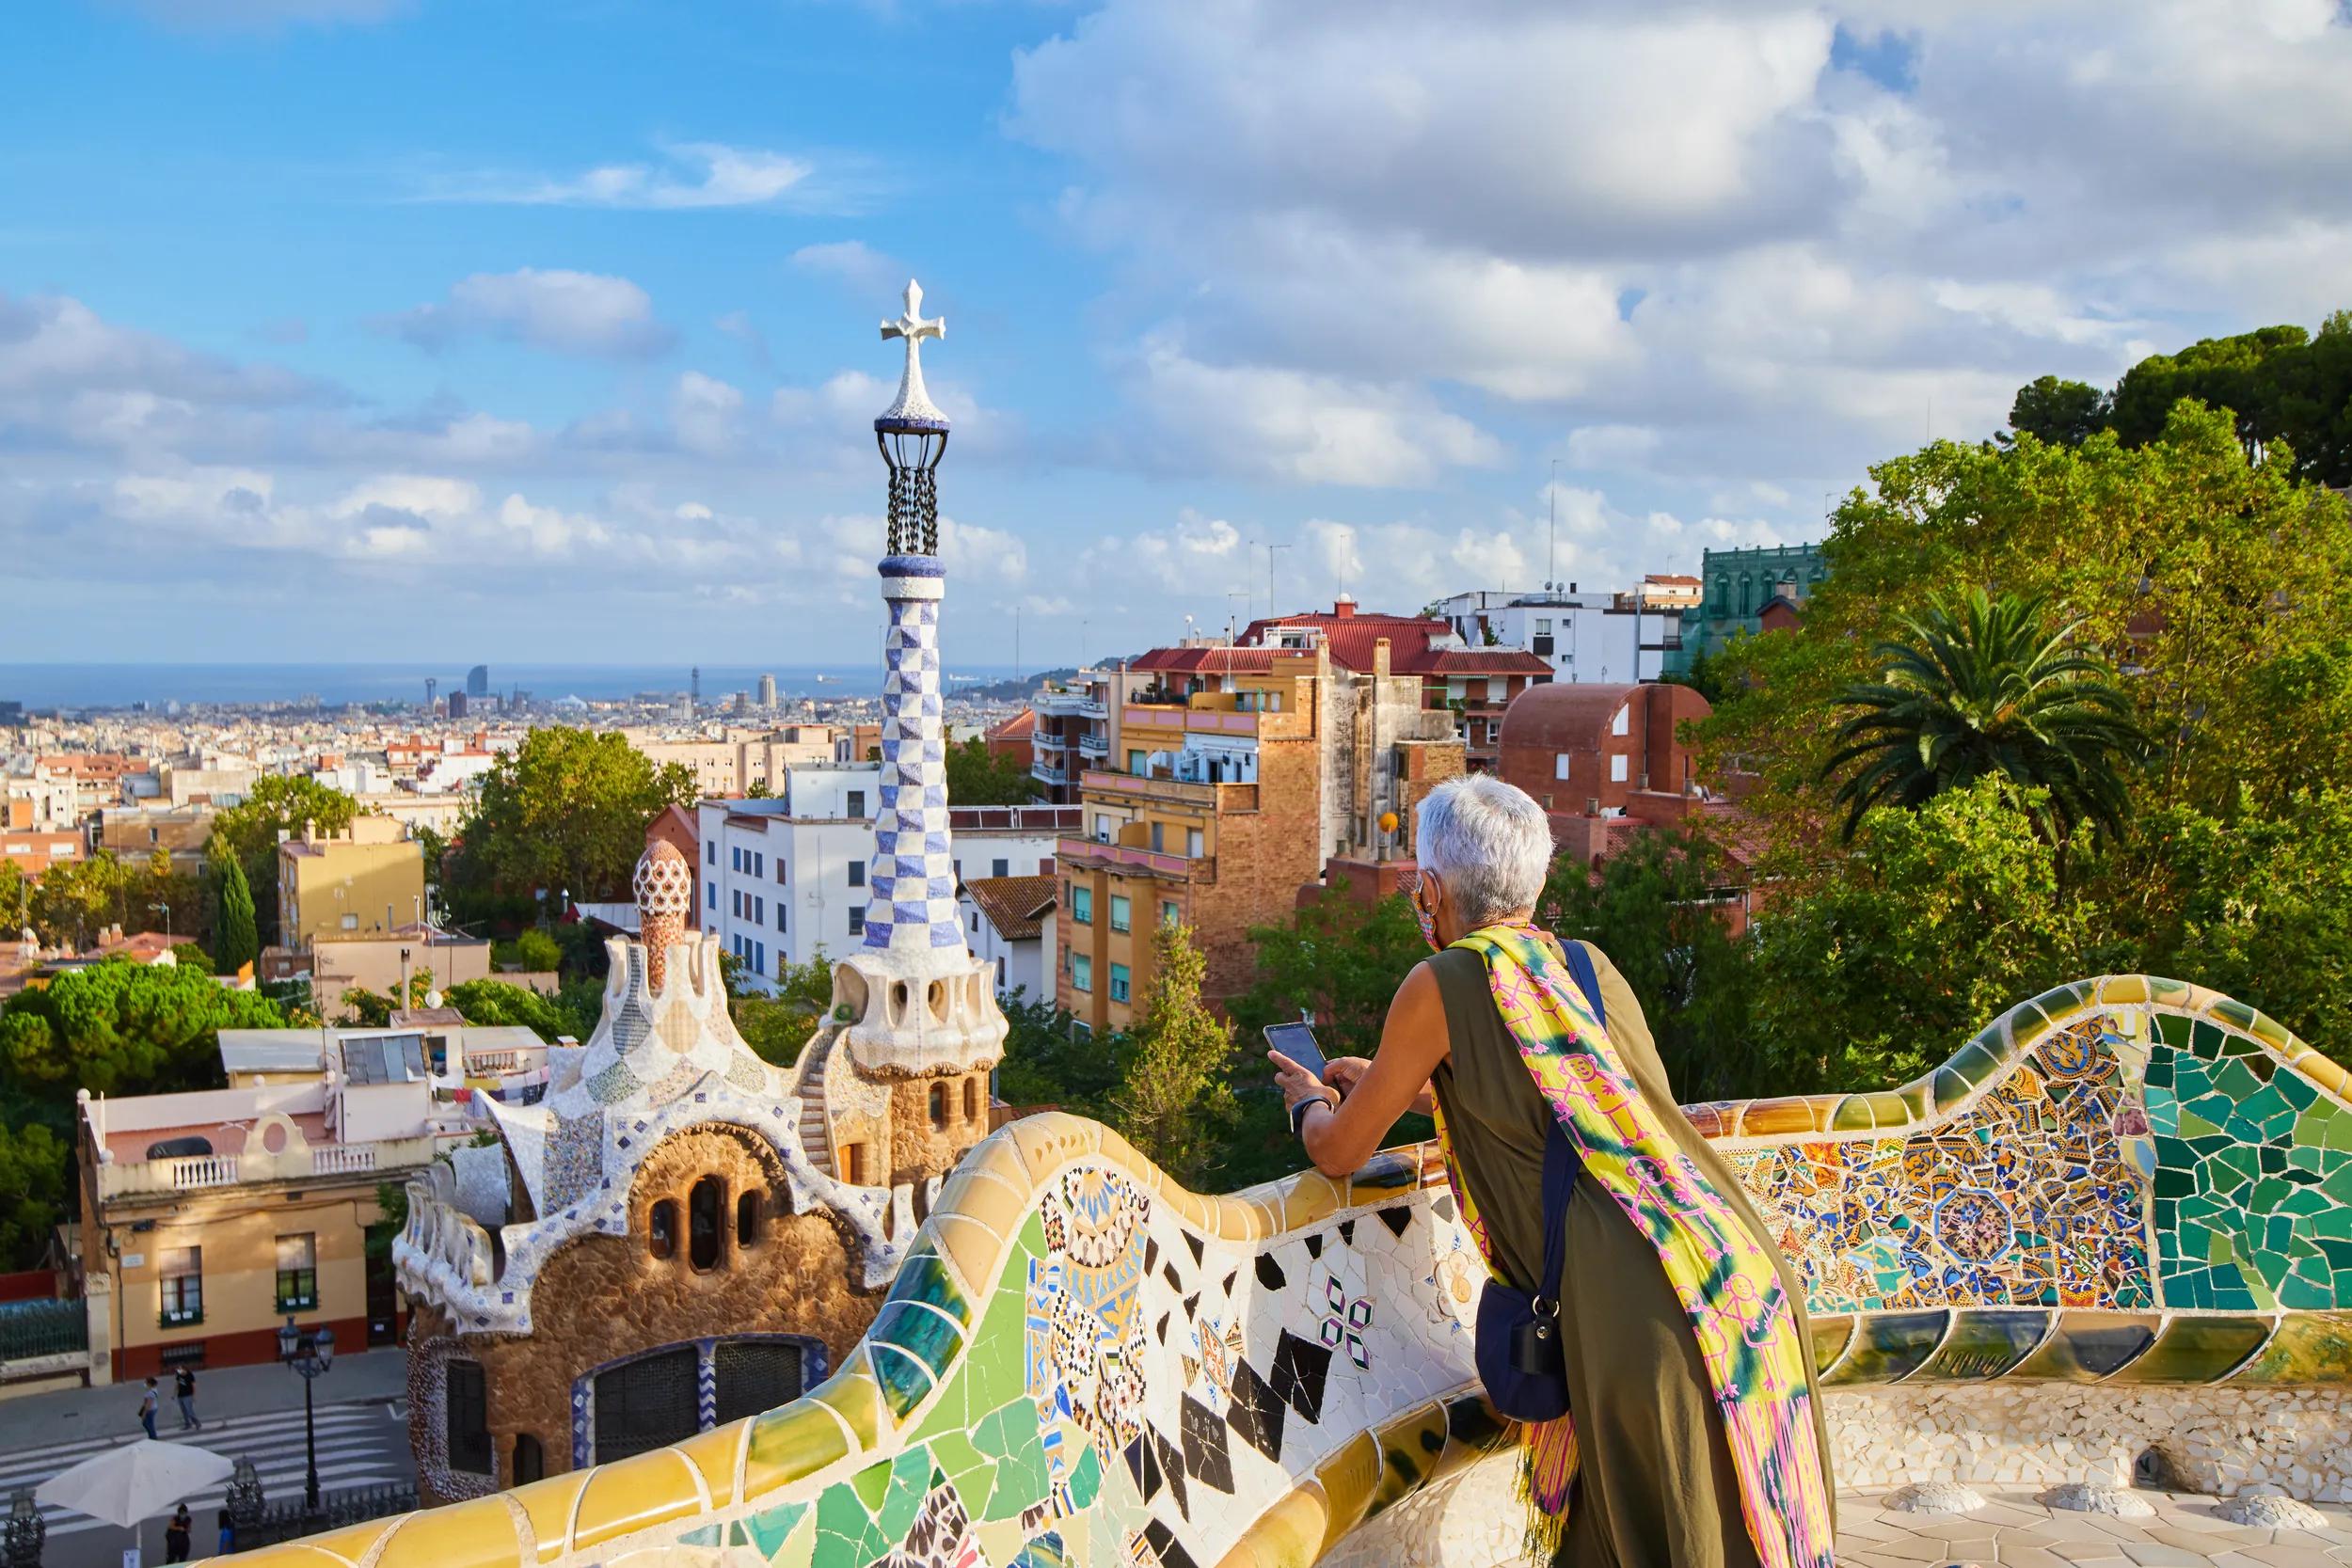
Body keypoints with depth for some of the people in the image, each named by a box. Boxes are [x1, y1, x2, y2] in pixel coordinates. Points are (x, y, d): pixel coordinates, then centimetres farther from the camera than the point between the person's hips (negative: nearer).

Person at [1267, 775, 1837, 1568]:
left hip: (1647, 1313, -7)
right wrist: (1398, 1086, 43)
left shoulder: (1444, 984, -3)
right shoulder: (1590, 966, 16)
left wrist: (1311, 1104, 30)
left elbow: (1339, 1153, 8)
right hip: (1749, 1273, 7)